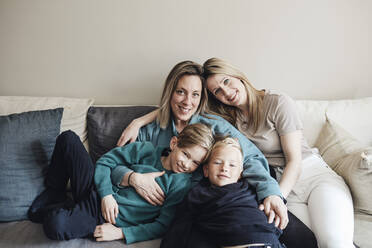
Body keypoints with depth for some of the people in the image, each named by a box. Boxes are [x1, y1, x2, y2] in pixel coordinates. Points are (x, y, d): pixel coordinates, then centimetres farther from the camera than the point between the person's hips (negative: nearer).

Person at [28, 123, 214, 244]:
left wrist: (119, 233, -17)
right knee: (68, 138, -6)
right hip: (99, 191, 4)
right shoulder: (146, 149, -1)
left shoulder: (183, 184, -9)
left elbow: (163, 225, -11)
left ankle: (46, 210, 5)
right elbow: (105, 161, 3)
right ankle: (53, 195, 13)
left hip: (111, 220, -4)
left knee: (56, 224, -34)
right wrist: (106, 194, -12)